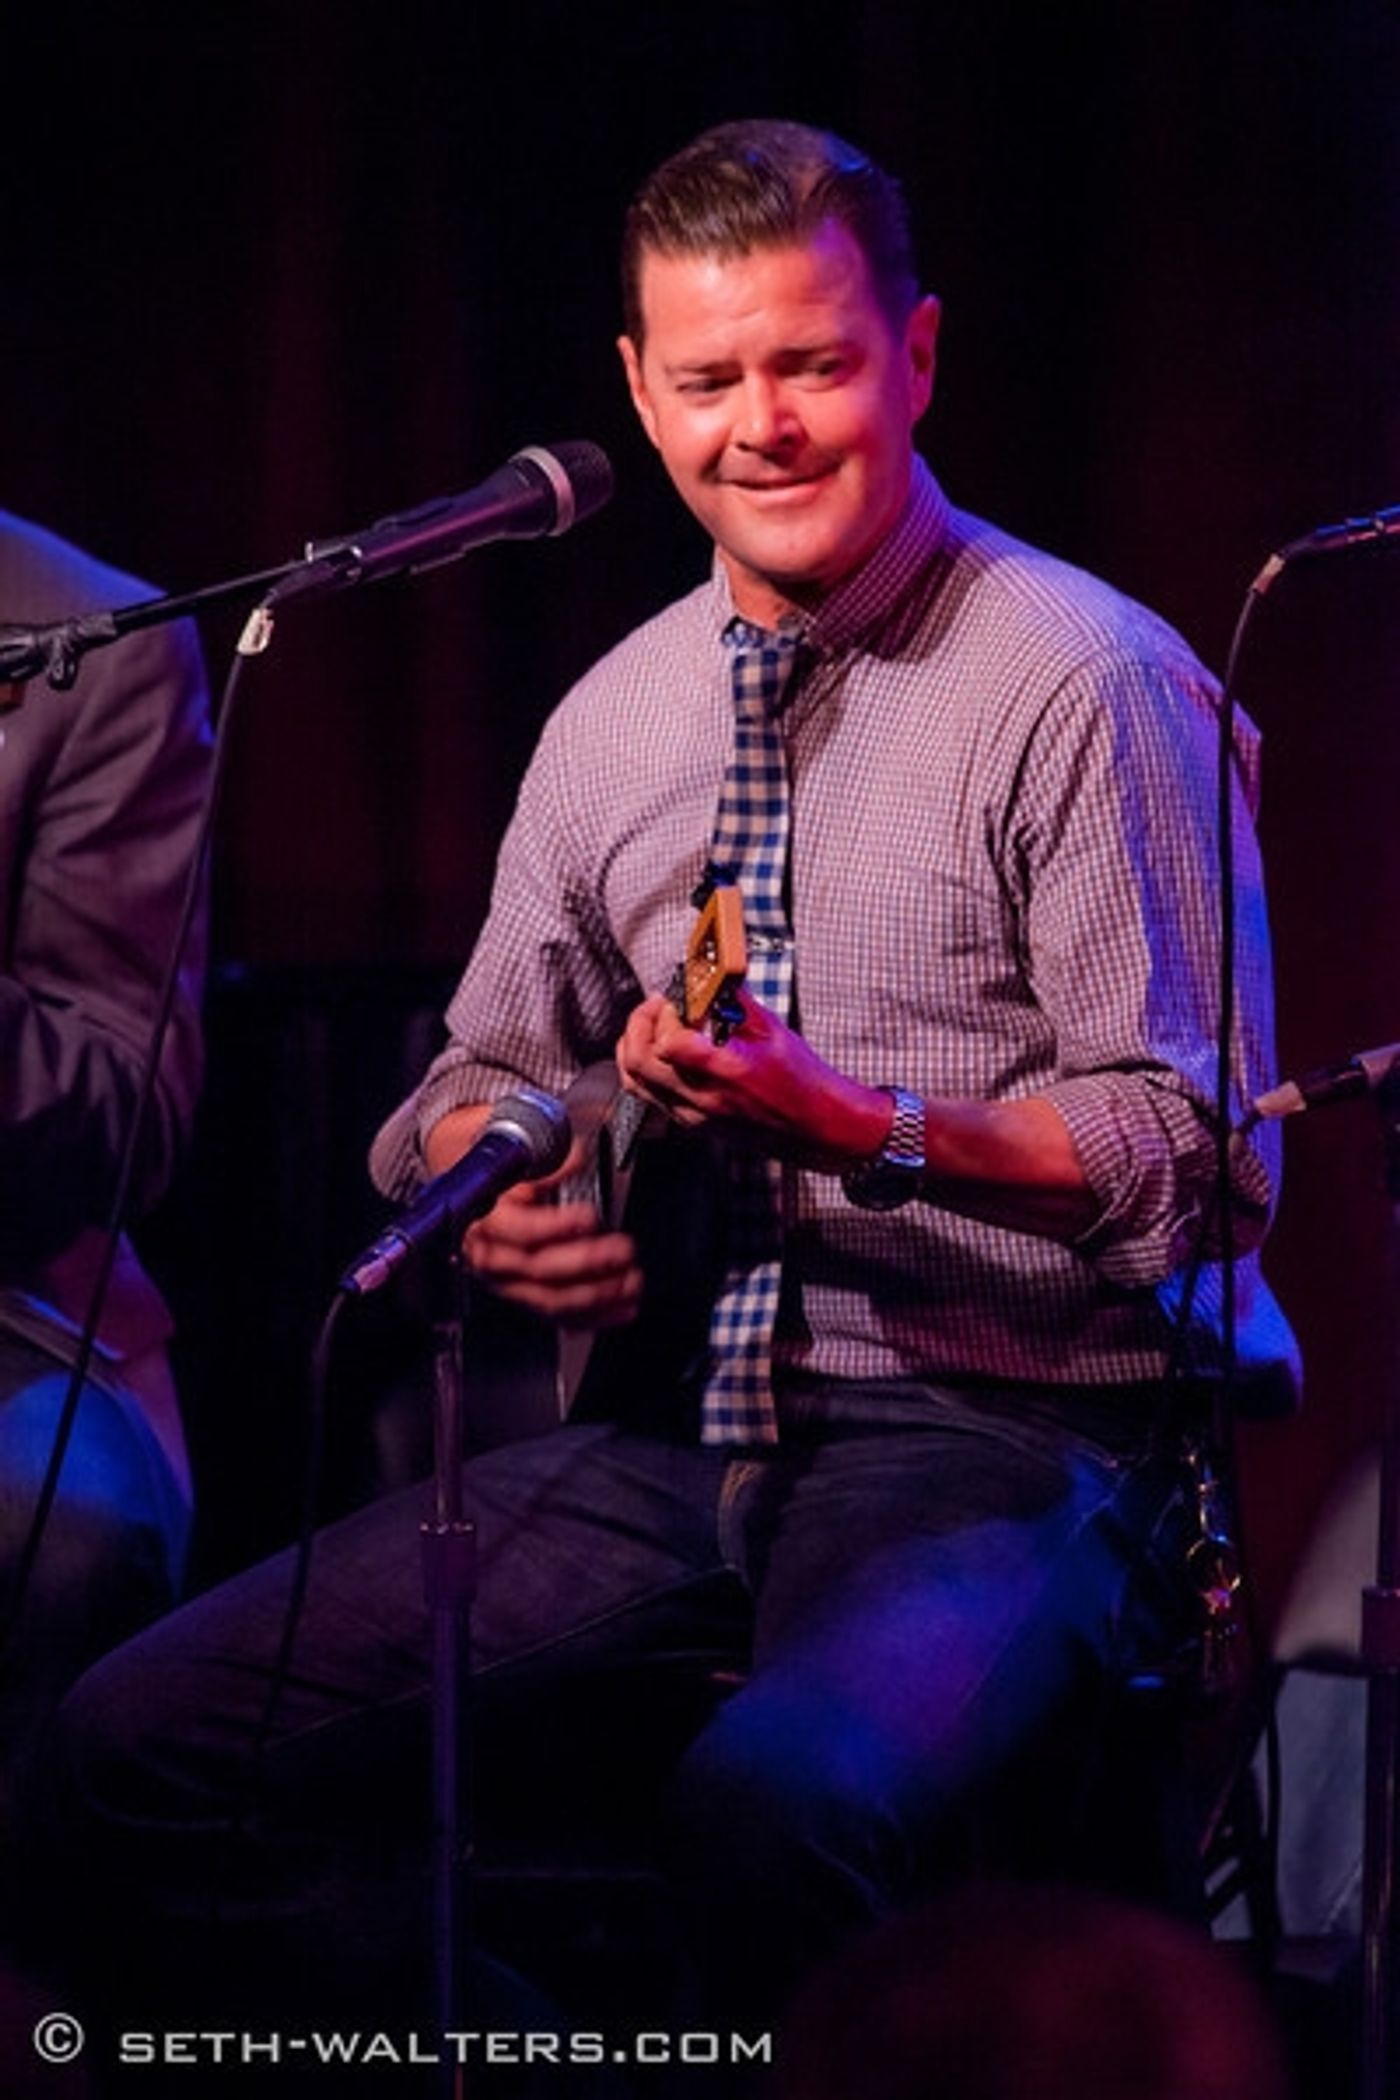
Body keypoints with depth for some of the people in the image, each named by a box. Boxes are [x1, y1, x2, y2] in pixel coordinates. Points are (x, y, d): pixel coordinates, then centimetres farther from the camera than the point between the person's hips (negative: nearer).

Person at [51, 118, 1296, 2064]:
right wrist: (498, 1203, -1)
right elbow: (479, 1081, 23)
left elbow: (1213, 1156, -10)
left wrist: (856, 1123, -23)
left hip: (1000, 1436, -6)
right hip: (677, 1434, 6)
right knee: (149, 1743, -9)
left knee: (771, 1803, -38)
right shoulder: (613, 720, 13)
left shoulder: (1086, 683, -7)